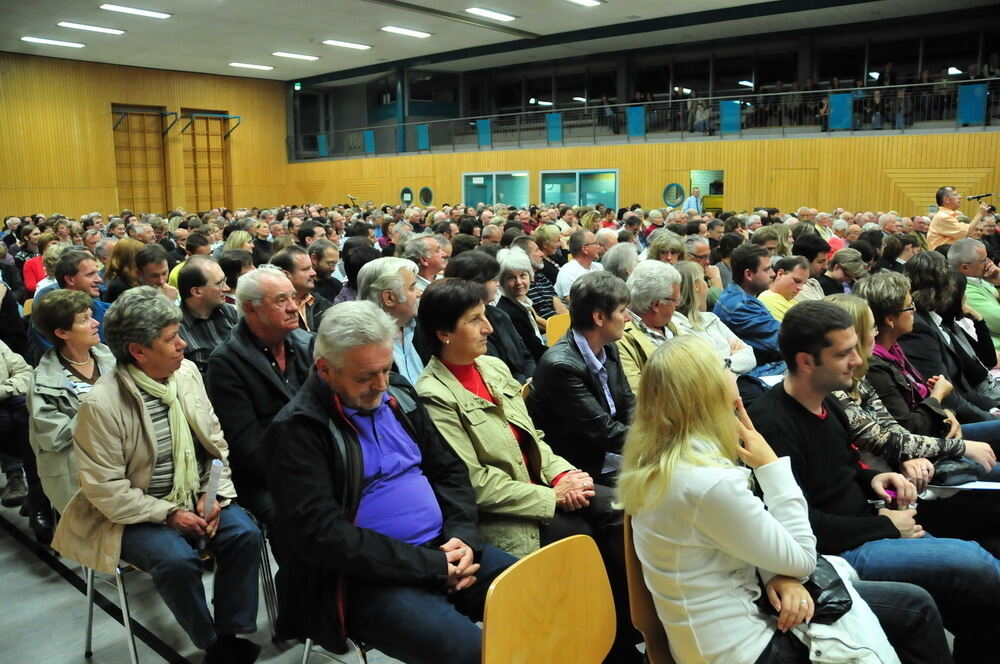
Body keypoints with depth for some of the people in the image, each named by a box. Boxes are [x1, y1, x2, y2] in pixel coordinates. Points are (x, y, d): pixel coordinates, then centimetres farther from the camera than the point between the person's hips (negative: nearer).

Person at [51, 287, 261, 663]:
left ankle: (230, 634, -1)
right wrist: (168, 514, -18)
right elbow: (105, 488, -16)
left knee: (244, 533, -18)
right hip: (135, 514, -5)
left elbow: (215, 442, 5)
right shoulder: (101, 405, -18)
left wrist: (212, 495, -8)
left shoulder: (187, 372, -1)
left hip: (194, 498, 5)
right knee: (177, 559, -28)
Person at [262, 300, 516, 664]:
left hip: (444, 550, 7)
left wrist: (464, 535, -6)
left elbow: (450, 469, 14)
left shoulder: (398, 394, 10)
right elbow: (322, 534, -18)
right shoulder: (296, 429, -10)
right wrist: (431, 566, -19)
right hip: (370, 578, -6)